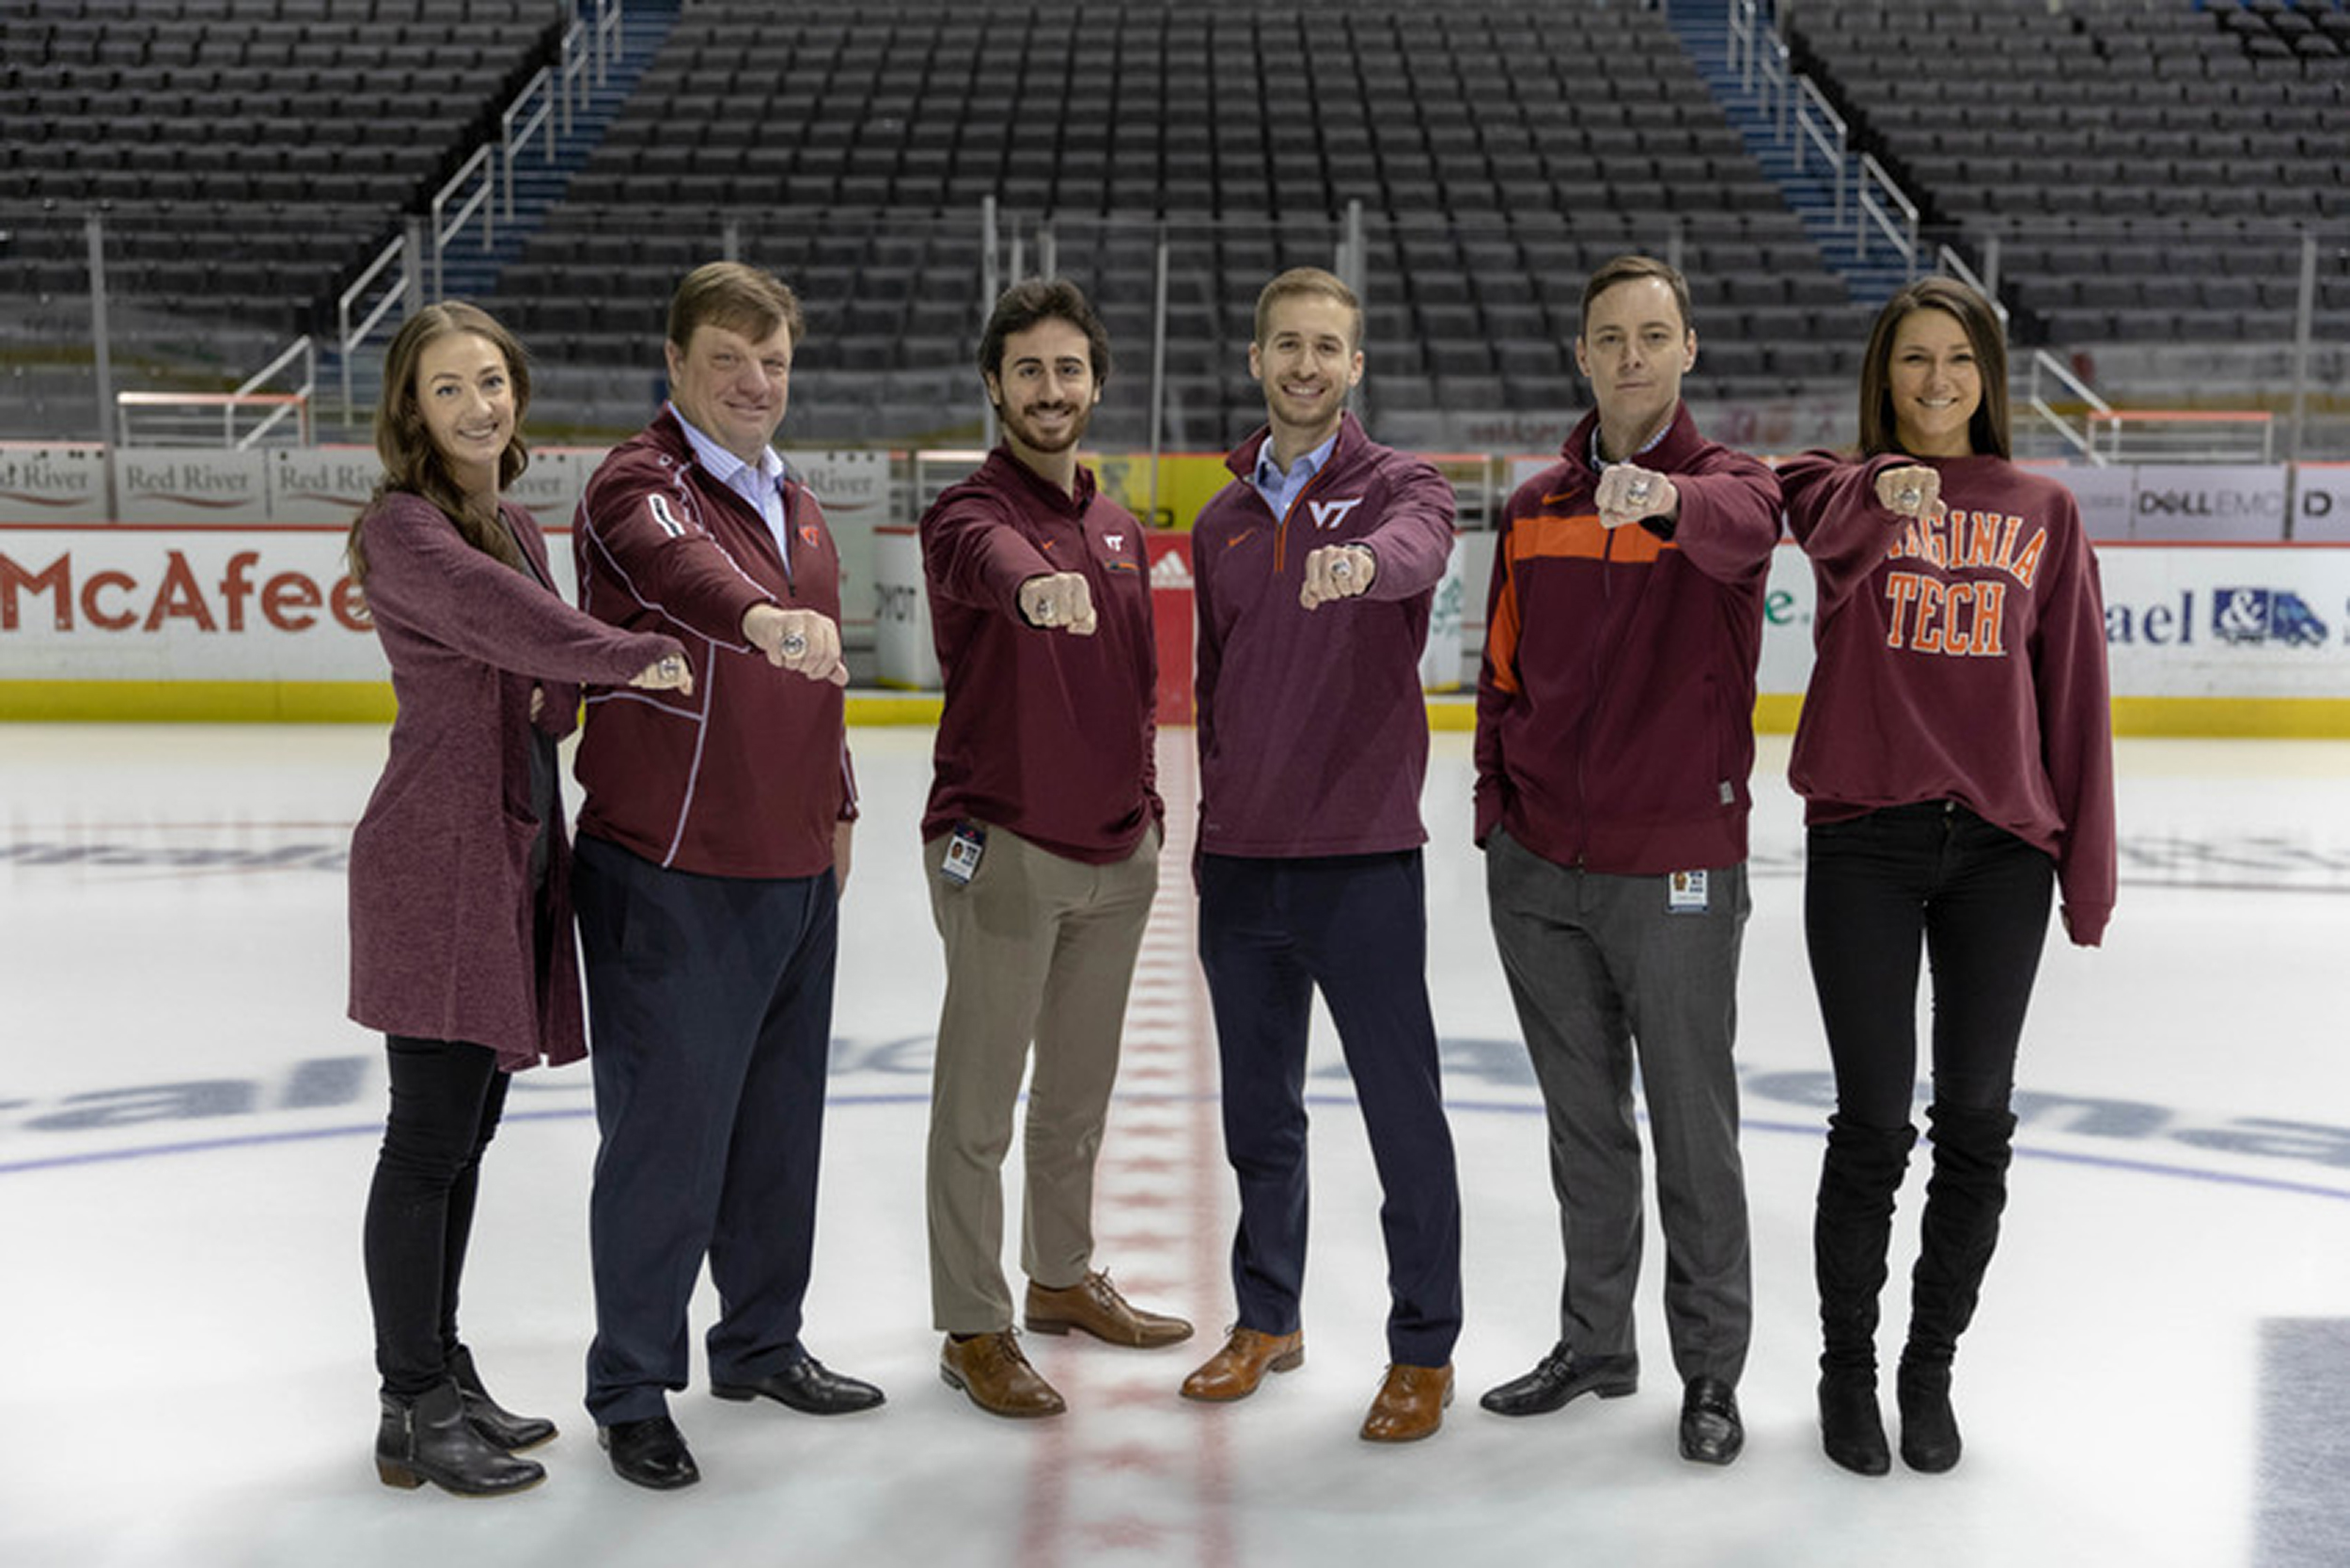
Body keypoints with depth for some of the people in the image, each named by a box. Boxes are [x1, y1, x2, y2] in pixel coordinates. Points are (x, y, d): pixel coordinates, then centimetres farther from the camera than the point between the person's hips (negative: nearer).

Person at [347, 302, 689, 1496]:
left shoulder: (519, 531, 17)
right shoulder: (403, 527, -9)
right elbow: (492, 614, -27)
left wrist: (564, 692, -3)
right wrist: (637, 657, -30)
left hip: (515, 852, 8)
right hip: (436, 862, -8)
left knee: (466, 1132, 14)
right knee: (431, 1137, -2)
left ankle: (443, 1376, 25)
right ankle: (414, 1411, 9)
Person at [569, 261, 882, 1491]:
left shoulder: (791, 500, 15)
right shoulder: (641, 484, -10)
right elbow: (678, 565, -35)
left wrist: (835, 802, 23)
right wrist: (761, 615, -54)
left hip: (795, 872, 8)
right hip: (671, 879, -8)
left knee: (779, 1121, 16)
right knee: (667, 1132, -1)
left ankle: (762, 1345, 33)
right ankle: (631, 1390, 15)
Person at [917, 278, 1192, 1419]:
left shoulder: (1119, 529, 12)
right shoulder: (972, 511, -10)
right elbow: (988, 558, -36)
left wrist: (1146, 813, 16)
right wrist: (1034, 582, -58)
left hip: (1114, 857, 7)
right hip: (1003, 852, -6)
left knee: (1079, 1092, 18)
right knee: (979, 1107, 2)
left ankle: (1063, 1279, 35)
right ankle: (973, 1331, 13)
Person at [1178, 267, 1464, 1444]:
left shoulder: (1396, 486, -2)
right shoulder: (1223, 521, 13)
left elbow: (1420, 544, -28)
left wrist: (1367, 559, -50)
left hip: (1362, 860, -5)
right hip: (1241, 865, 5)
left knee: (1404, 1114, 3)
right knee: (1258, 1111, 15)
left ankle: (1423, 1351, 17)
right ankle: (1267, 1320, 32)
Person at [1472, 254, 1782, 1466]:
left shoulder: (1728, 485, -4)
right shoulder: (1534, 508, 9)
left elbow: (1737, 526, -30)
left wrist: (1666, 500, -51)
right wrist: (1496, 811, 7)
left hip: (1676, 871, -4)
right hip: (1538, 867, 4)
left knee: (1694, 1126, 5)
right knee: (1581, 1118, 16)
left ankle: (1711, 1369, 21)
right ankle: (1595, 1342, 31)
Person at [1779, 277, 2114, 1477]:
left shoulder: (2041, 511, 8)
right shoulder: (1845, 485, 4)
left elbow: (2073, 692, 7)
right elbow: (1827, 524, -20)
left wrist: (2088, 861, 4)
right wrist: (1883, 491, -40)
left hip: (2000, 845, 2)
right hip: (1864, 842, -2)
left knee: (1976, 1122, 8)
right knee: (1873, 1121, 3)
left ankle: (1931, 1367, 27)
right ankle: (1847, 1369, 23)